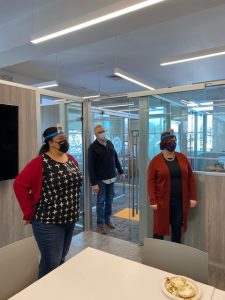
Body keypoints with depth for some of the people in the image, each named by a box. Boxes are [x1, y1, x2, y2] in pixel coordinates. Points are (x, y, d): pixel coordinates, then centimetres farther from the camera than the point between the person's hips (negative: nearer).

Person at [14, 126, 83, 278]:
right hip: (49, 222, -6)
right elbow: (20, 185, -16)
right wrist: (29, 213, -12)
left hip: (70, 219, 7)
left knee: (61, 259, 21)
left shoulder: (72, 160, 6)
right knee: (51, 263, 4)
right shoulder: (40, 162, -16)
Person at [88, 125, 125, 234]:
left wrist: (121, 172, 16)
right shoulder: (93, 147, -12)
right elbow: (91, 167, -15)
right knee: (101, 202, 3)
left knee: (109, 200, 14)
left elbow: (116, 159, 17)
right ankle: (100, 224, 16)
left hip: (111, 178, 6)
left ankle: (107, 219, 31)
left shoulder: (110, 143, 8)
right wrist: (94, 183, -19)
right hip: (100, 180, -5)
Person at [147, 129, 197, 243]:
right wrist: (153, 201, -12)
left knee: (177, 228, 14)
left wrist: (192, 197, 3)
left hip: (180, 201, 3)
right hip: (163, 201, -3)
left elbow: (190, 178, 6)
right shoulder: (155, 160, -7)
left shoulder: (183, 158, 3)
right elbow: (151, 181, -8)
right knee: (160, 227, 8)